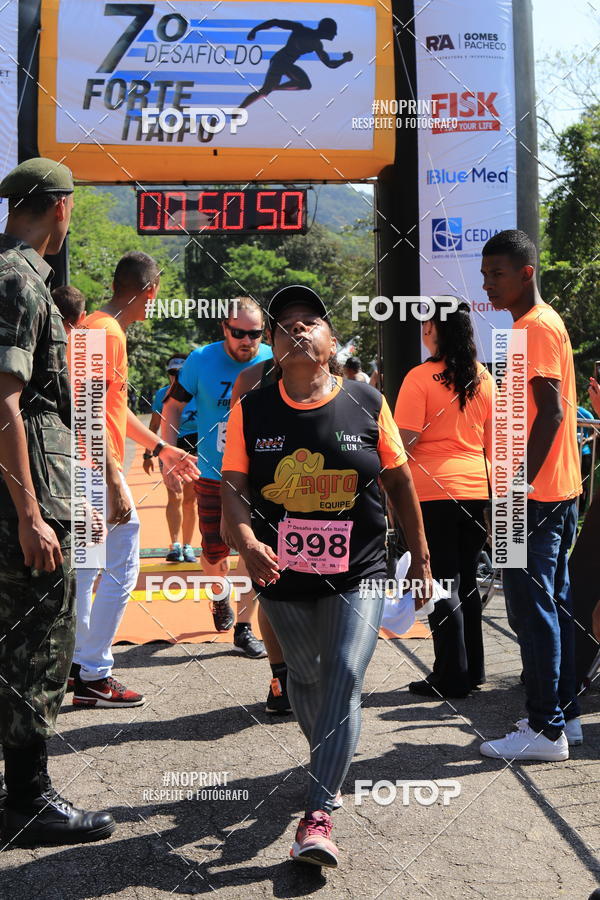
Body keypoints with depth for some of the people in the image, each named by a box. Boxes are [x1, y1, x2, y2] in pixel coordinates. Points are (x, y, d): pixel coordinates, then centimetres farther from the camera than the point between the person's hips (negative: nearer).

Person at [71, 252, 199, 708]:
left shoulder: (94, 327, 16)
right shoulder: (109, 334, -16)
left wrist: (162, 447, 26)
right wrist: (115, 484, -24)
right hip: (100, 470, -10)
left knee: (85, 569, 15)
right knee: (121, 570, -3)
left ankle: (78, 663, 25)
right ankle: (94, 677, 4)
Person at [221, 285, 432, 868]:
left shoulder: (367, 404, -5)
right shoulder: (252, 412, -4)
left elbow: (399, 480, 4)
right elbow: (233, 488, -6)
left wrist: (420, 557, 7)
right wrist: (247, 541, -26)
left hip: (357, 575, -1)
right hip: (282, 576, 2)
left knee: (344, 676, -14)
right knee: (304, 677, 18)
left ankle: (318, 814, -9)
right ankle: (327, 760, 47)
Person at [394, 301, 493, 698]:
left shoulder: (421, 378, -11)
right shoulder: (483, 378, 5)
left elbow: (404, 439, -15)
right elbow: (491, 440, 12)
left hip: (434, 491, -6)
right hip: (475, 488, 6)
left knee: (443, 584, 2)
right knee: (468, 582, 15)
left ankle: (452, 677, 9)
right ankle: (473, 669, 24)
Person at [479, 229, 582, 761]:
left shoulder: (535, 326, -13)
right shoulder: (544, 323, 18)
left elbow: (551, 410, -21)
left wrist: (518, 485, -21)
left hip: (535, 493, -10)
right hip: (557, 490, 10)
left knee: (532, 608, -5)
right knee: (552, 603, 14)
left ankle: (546, 729, 2)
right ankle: (564, 714, 23)